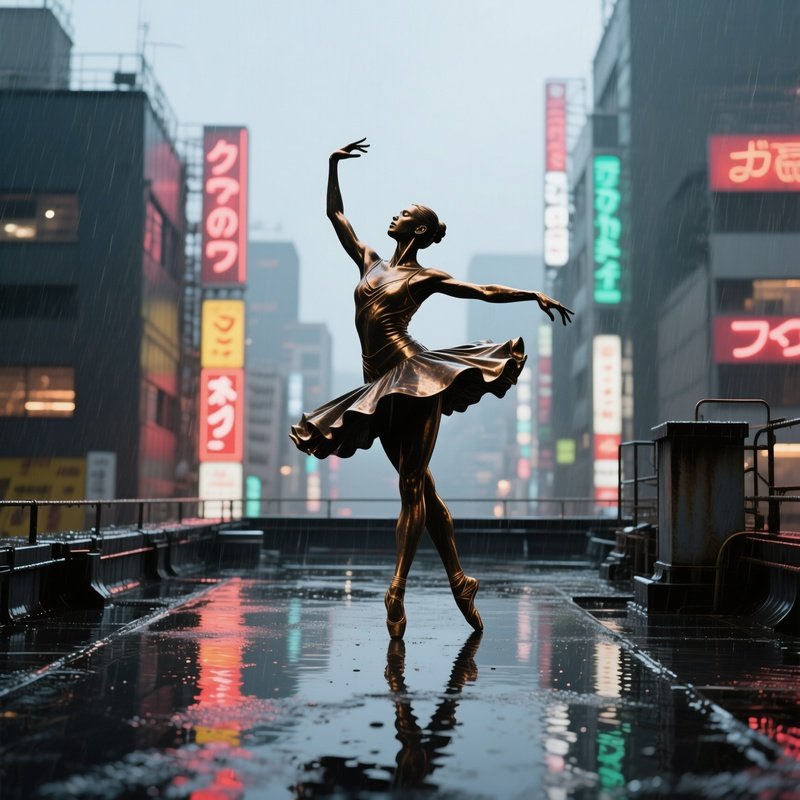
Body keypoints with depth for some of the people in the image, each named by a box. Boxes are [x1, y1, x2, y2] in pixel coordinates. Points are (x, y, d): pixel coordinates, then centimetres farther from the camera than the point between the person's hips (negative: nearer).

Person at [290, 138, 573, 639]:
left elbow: (485, 291, 1)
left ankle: (397, 592, -13)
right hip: (381, 386, 6)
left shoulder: (426, 277, 3)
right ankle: (459, 580, 15)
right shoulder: (370, 262, 19)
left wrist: (536, 296, -9)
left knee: (413, 486, -8)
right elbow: (336, 214, 25)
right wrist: (334, 165, 19)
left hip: (413, 376, -6)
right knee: (421, 486, 8)